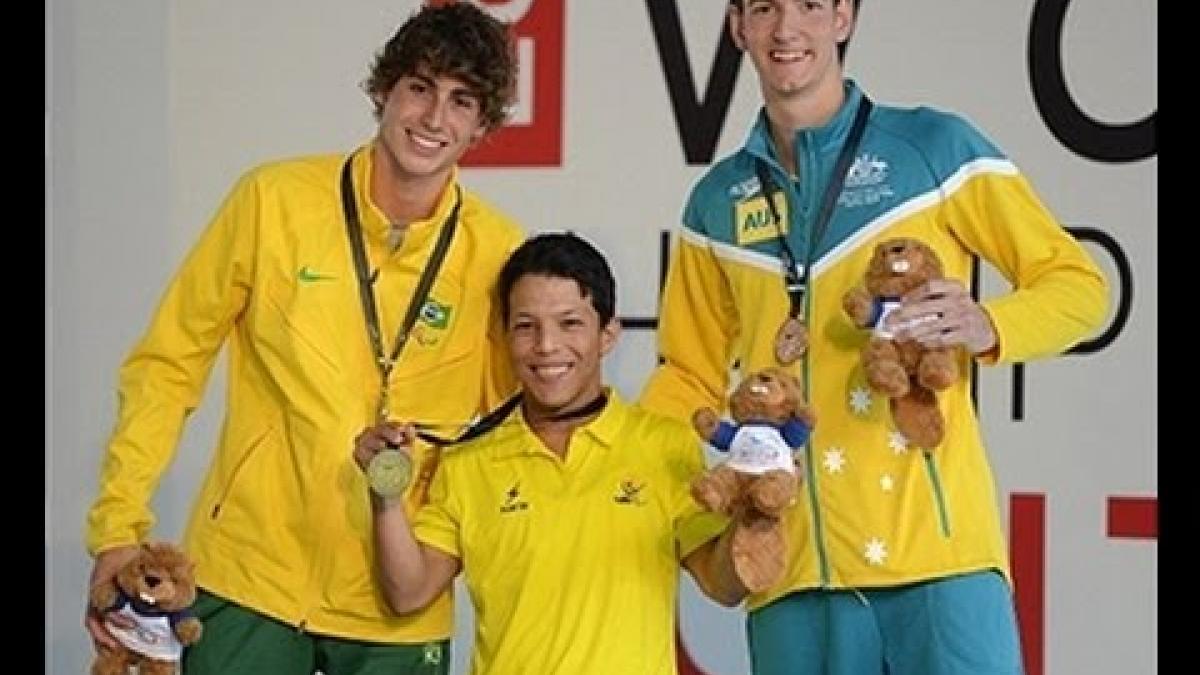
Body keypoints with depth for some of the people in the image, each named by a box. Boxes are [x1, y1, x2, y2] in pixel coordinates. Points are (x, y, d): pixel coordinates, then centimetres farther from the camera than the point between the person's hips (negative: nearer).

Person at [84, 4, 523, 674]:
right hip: (249, 578, -1)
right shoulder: (274, 199, -6)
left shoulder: (498, 253, -4)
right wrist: (118, 530, -6)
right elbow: (167, 364, 0)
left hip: (399, 609, 1)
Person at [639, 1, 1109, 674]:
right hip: (792, 565, 3)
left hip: (939, 546, -3)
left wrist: (987, 327, -15)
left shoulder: (935, 146, 4)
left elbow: (1079, 284, 6)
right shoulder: (717, 202, 15)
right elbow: (693, 375, 23)